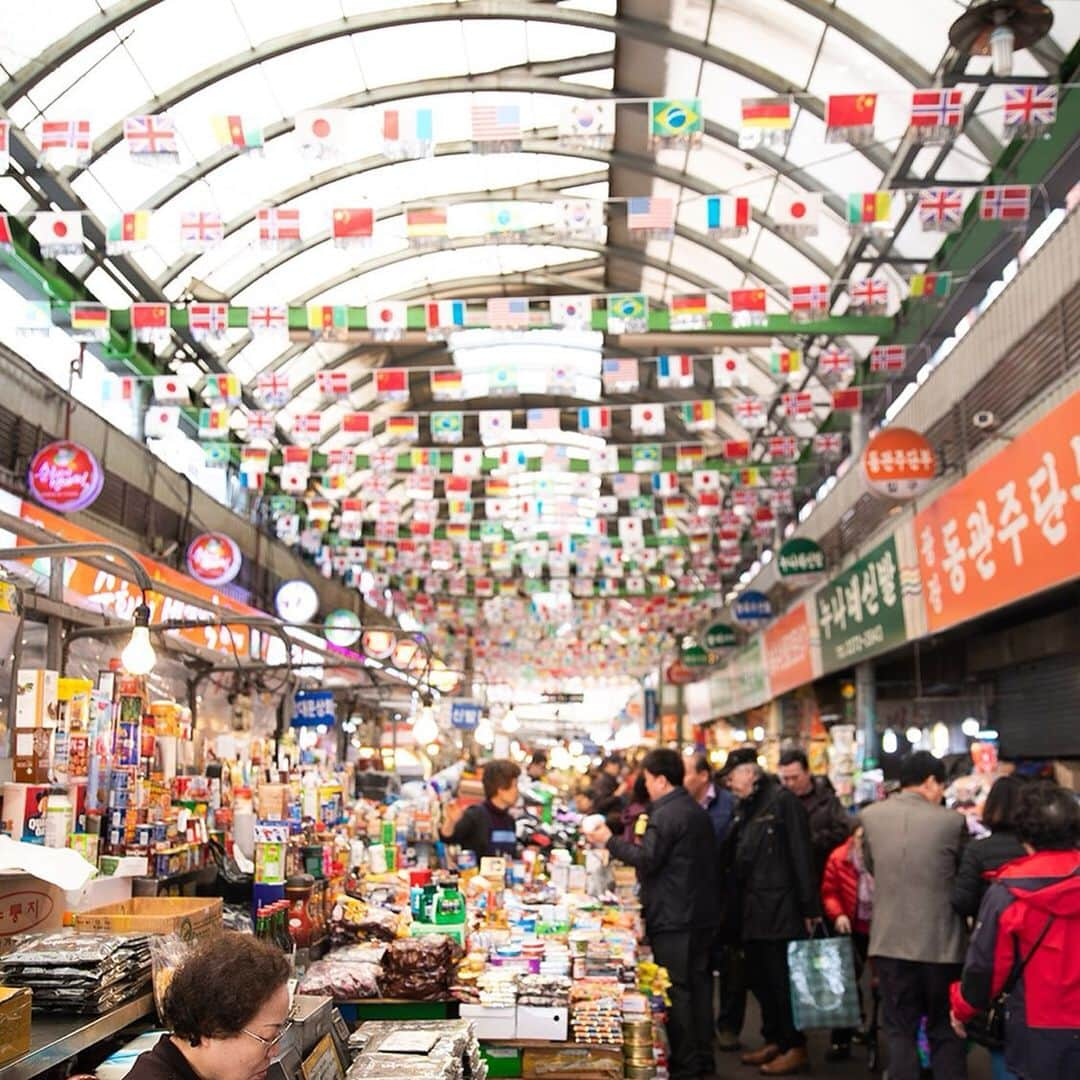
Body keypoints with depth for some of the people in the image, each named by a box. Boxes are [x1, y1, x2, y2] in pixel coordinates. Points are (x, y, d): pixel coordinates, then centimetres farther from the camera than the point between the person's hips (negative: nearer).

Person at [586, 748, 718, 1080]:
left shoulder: (665, 814, -17)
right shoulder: (697, 811, 13)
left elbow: (647, 859, -22)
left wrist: (610, 841, -13)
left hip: (673, 917, -9)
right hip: (701, 913, 9)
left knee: (676, 989, -2)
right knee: (699, 982, 15)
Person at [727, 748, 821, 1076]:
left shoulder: (782, 800, -12)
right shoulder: (745, 807, 13)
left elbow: (801, 855, -15)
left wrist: (809, 907, -16)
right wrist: (739, 906, 12)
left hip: (779, 909, -8)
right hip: (752, 910, 8)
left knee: (782, 980, 0)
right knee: (758, 978, 15)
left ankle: (796, 1048, 13)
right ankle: (774, 1040, 28)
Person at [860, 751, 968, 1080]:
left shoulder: (871, 816, -3)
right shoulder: (951, 821, -12)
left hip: (890, 940, 2)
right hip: (940, 942, -2)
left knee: (899, 1029, 11)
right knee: (945, 1031, 14)